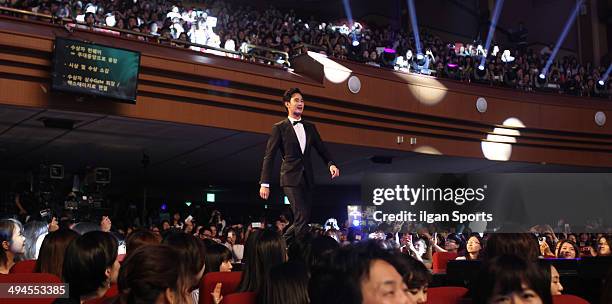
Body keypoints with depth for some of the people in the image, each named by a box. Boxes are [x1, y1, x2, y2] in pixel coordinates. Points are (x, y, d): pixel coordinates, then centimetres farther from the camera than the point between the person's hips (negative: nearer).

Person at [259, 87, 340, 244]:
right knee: (302, 218, -14)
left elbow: (322, 149, 13)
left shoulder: (310, 127, 17)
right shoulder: (279, 128, 2)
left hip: (307, 178, 6)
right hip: (291, 178, -5)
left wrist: (331, 164, -9)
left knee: (303, 219, 6)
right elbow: (269, 157, -2)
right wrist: (265, 183, -9)